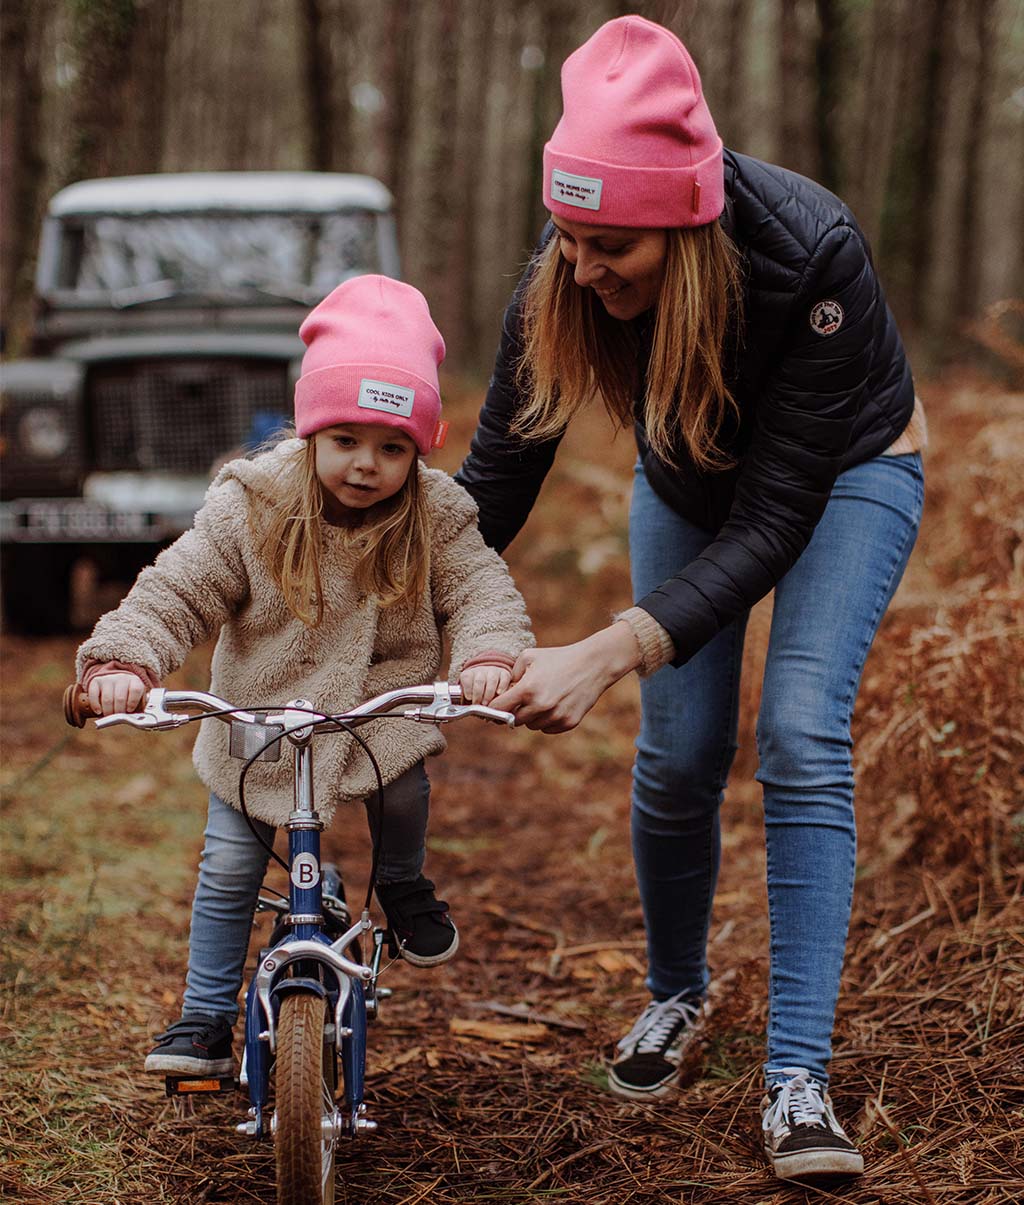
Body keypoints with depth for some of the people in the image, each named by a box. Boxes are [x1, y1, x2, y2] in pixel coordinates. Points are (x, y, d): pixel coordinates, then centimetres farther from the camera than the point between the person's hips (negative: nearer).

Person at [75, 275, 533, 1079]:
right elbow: (177, 591, -15)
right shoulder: (251, 509, -14)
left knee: (402, 788, -25)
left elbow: (482, 590, -16)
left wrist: (489, 655, -39)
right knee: (228, 870, 1)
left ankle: (403, 885, 11)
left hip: (382, 716, 0)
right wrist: (122, 658, -32)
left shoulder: (436, 515, -10)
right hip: (257, 726, 0)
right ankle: (206, 1015, 20)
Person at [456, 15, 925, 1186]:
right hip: (690, 480, 3)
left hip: (844, 472, -3)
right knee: (677, 754, -4)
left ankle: (796, 1079, -17)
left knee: (800, 733, -20)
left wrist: (610, 650, -47)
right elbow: (494, 477, -19)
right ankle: (674, 992, 24)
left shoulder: (812, 254, -40)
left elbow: (773, 517, -37)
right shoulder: (561, 278, -28)